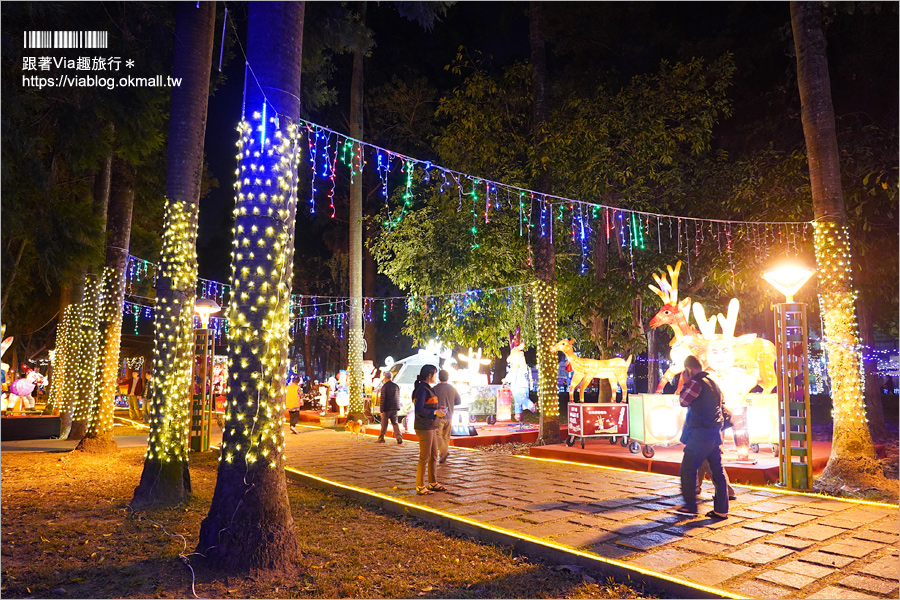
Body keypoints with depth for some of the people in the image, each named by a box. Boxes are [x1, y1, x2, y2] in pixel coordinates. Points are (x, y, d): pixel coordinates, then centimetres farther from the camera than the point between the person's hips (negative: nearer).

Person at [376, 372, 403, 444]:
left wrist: (382, 411, -14)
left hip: (387, 408, -4)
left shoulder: (384, 386, -10)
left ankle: (381, 438, 19)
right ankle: (399, 437, -5)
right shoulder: (396, 386, 7)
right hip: (394, 408, 4)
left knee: (384, 424, 8)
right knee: (395, 423, 9)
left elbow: (383, 399, -13)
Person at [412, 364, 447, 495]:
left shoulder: (427, 389, 15)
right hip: (424, 428, -10)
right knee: (425, 457, -3)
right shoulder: (422, 389, -16)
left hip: (431, 427, 10)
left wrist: (437, 409, 11)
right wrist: (435, 412, -17)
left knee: (433, 456, 16)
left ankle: (433, 483, 27)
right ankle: (420, 487, 7)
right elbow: (419, 409, -23)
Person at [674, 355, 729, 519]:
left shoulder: (696, 382, -13)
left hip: (701, 433, -9)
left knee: (687, 469, 0)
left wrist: (685, 383, 0)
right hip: (715, 432, 9)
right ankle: (721, 510, 11)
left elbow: (683, 401, -6)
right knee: (718, 471, 8)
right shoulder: (713, 383, 15)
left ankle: (690, 506, 5)